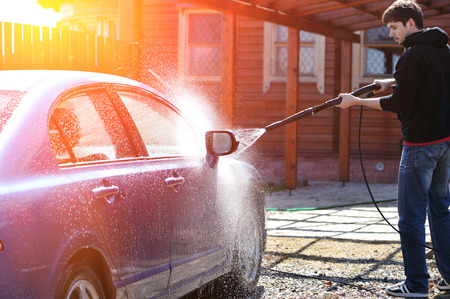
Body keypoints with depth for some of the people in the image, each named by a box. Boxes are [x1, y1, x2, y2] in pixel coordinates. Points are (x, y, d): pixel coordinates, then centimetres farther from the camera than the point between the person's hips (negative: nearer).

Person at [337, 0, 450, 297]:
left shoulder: (413, 55, -15)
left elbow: (399, 103, -18)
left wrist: (356, 102, -11)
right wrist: (394, 82, 16)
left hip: (421, 144, -9)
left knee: (411, 215, -3)